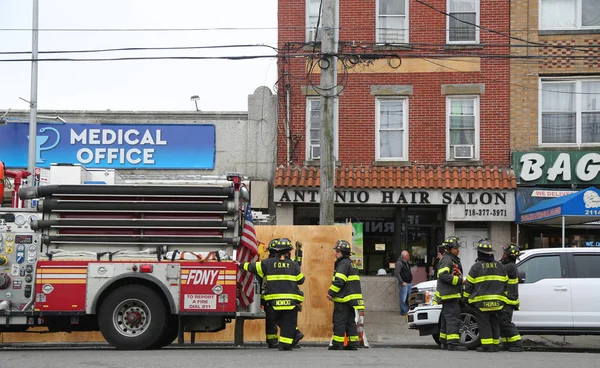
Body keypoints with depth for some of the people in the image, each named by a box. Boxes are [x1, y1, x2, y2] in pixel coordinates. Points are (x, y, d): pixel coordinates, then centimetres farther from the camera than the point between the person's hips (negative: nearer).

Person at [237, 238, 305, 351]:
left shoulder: (268, 263, 2)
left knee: (279, 320, 18)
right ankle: (285, 344, 0)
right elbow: (300, 280, 8)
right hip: (291, 299, -1)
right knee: (288, 322, 3)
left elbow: (253, 267, 10)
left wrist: (242, 265, 27)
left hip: (274, 300, 2)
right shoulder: (293, 265, 0)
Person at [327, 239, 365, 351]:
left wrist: (331, 293, -12)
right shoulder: (351, 264, 19)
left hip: (343, 299, -10)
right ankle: (353, 343, 11)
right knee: (350, 321, 11)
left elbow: (339, 281, -22)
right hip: (351, 299, 10)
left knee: (339, 321, -5)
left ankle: (337, 343, -4)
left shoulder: (343, 264, -13)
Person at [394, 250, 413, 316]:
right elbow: (396, 273, -18)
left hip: (409, 283, 9)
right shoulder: (399, 263, -12)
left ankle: (409, 310, 20)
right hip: (404, 284, -9)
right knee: (403, 299, -5)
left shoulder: (406, 263, 16)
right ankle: (403, 312, 1)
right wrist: (402, 282, -21)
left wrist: (410, 281, 16)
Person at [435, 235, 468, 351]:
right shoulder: (446, 260, -12)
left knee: (447, 319, 14)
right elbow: (443, 275, -24)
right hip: (449, 294, -11)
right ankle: (453, 342, -21)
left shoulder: (454, 260, 22)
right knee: (453, 317, -16)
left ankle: (444, 342, 19)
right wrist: (459, 280, -20)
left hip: (452, 295, 11)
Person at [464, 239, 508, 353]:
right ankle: (495, 345, 14)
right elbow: (505, 283, 15)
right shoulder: (499, 265, 9)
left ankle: (487, 345, -7)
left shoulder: (476, 266, -6)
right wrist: (502, 296, 24)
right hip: (497, 302, 5)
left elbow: (469, 284, -3)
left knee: (483, 323, -2)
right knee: (494, 323, 13)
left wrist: (466, 297, 8)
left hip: (481, 301, -5)